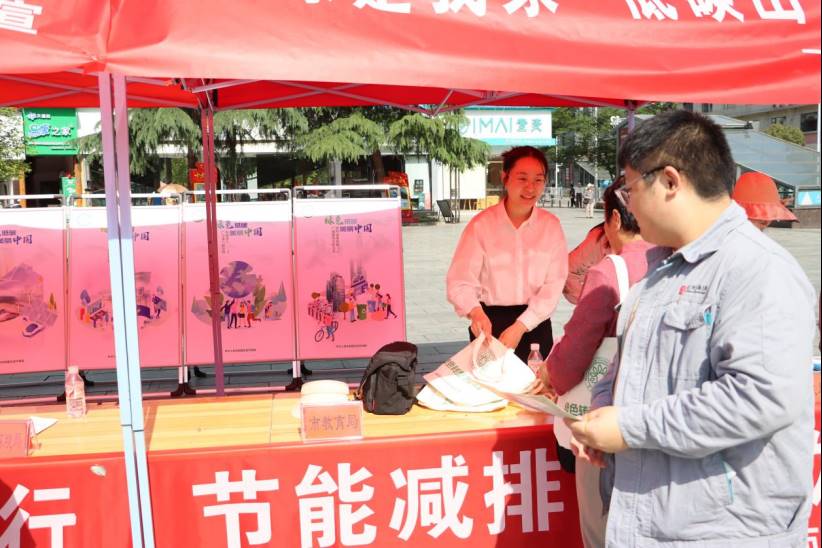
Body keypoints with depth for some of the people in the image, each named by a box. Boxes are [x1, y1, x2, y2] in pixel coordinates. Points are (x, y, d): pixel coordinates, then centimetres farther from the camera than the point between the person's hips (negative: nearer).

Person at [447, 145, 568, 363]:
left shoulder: (551, 226, -2)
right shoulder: (482, 225, -8)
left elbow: (553, 285, -7)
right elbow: (460, 281, -12)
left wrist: (520, 327, -18)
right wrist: (475, 312, -33)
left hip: (535, 323, 2)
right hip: (490, 322, -2)